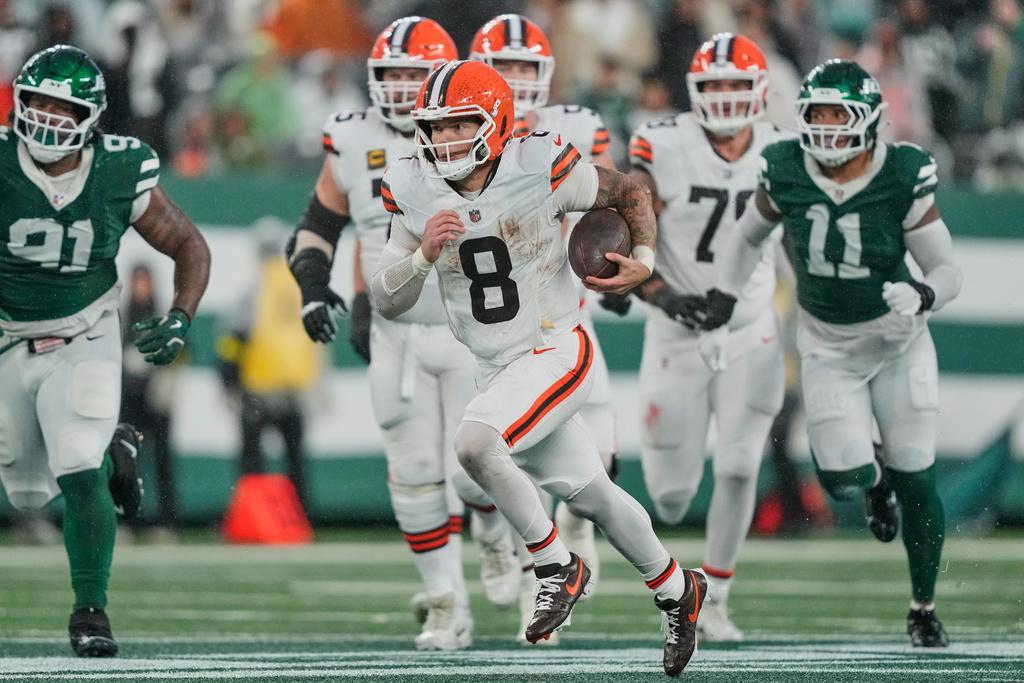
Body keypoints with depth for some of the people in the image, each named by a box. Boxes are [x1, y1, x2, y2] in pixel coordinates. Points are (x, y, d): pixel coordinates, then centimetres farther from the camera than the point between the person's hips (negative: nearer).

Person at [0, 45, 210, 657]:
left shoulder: (121, 174, -15)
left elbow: (190, 247, -1)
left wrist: (181, 319, -17)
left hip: (85, 343, -2)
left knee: (80, 478, -19)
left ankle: (91, 609, -1)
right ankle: (112, 449, 44)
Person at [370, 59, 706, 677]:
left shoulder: (542, 169, -15)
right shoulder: (417, 193, -4)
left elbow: (632, 193, 2)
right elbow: (388, 303, -4)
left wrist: (643, 259, -14)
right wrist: (423, 254, -22)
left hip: (558, 352, -6)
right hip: (499, 369, 6)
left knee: (475, 442, -28)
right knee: (589, 494, 17)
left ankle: (559, 568, -10)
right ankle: (677, 590, 39)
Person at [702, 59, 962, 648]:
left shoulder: (902, 179, -20)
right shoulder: (785, 172, -14)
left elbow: (949, 272, -15)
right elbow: (752, 234, 9)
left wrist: (923, 295, -35)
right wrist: (725, 294, 7)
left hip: (898, 338, -1)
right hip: (828, 348, 1)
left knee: (916, 478, -1)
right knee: (844, 478, -12)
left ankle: (925, 609, 18)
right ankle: (876, 478, 28)